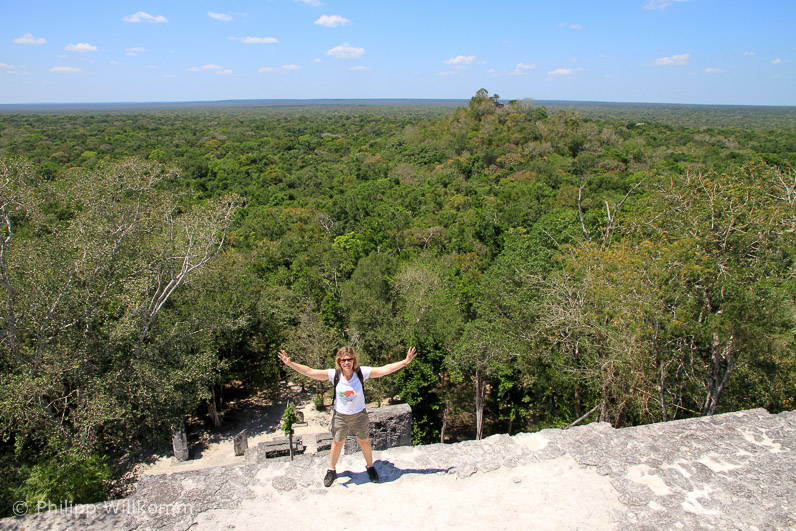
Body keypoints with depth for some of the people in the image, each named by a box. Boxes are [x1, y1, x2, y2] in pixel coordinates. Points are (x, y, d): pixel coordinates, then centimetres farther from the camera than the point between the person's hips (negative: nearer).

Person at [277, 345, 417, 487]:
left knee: (364, 442, 18)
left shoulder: (361, 372, -20)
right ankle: (332, 470, 44)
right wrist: (290, 363, -29)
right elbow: (309, 372, -21)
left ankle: (370, 467, 46)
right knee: (337, 443, 18)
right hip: (340, 416, 0)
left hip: (359, 415, 0)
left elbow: (384, 370, -23)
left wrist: (404, 362, -31)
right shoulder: (334, 374, -19)